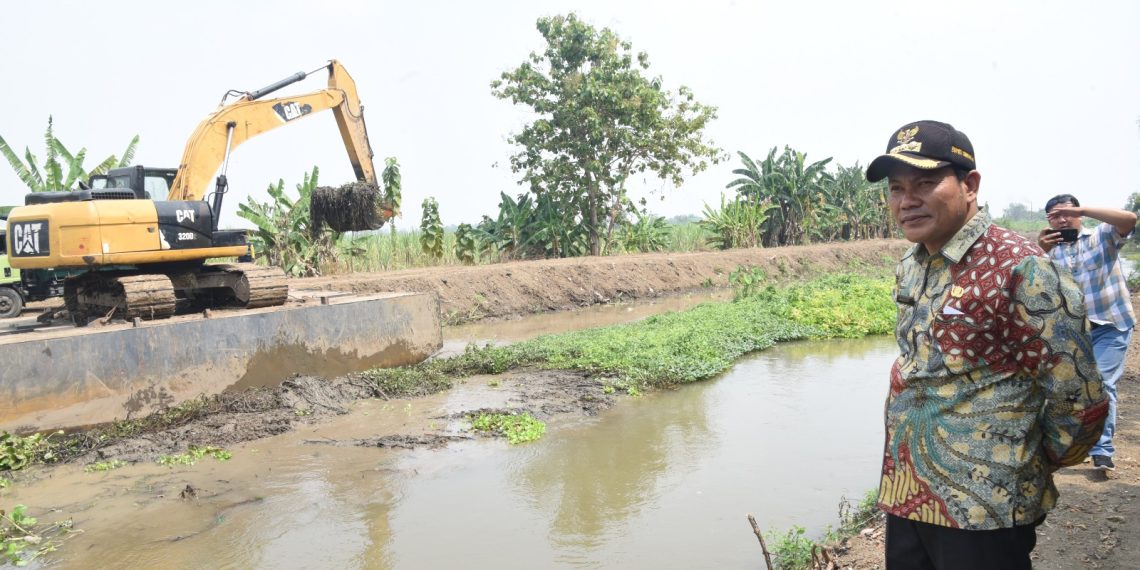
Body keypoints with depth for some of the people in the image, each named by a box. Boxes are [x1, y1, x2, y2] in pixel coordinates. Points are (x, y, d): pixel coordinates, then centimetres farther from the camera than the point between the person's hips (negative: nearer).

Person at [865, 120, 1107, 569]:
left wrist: (1026, 469, 0)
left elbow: (1079, 402, -14)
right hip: (904, 496, 7)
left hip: (981, 511, -7)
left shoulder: (1018, 268, -16)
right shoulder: (909, 268, 7)